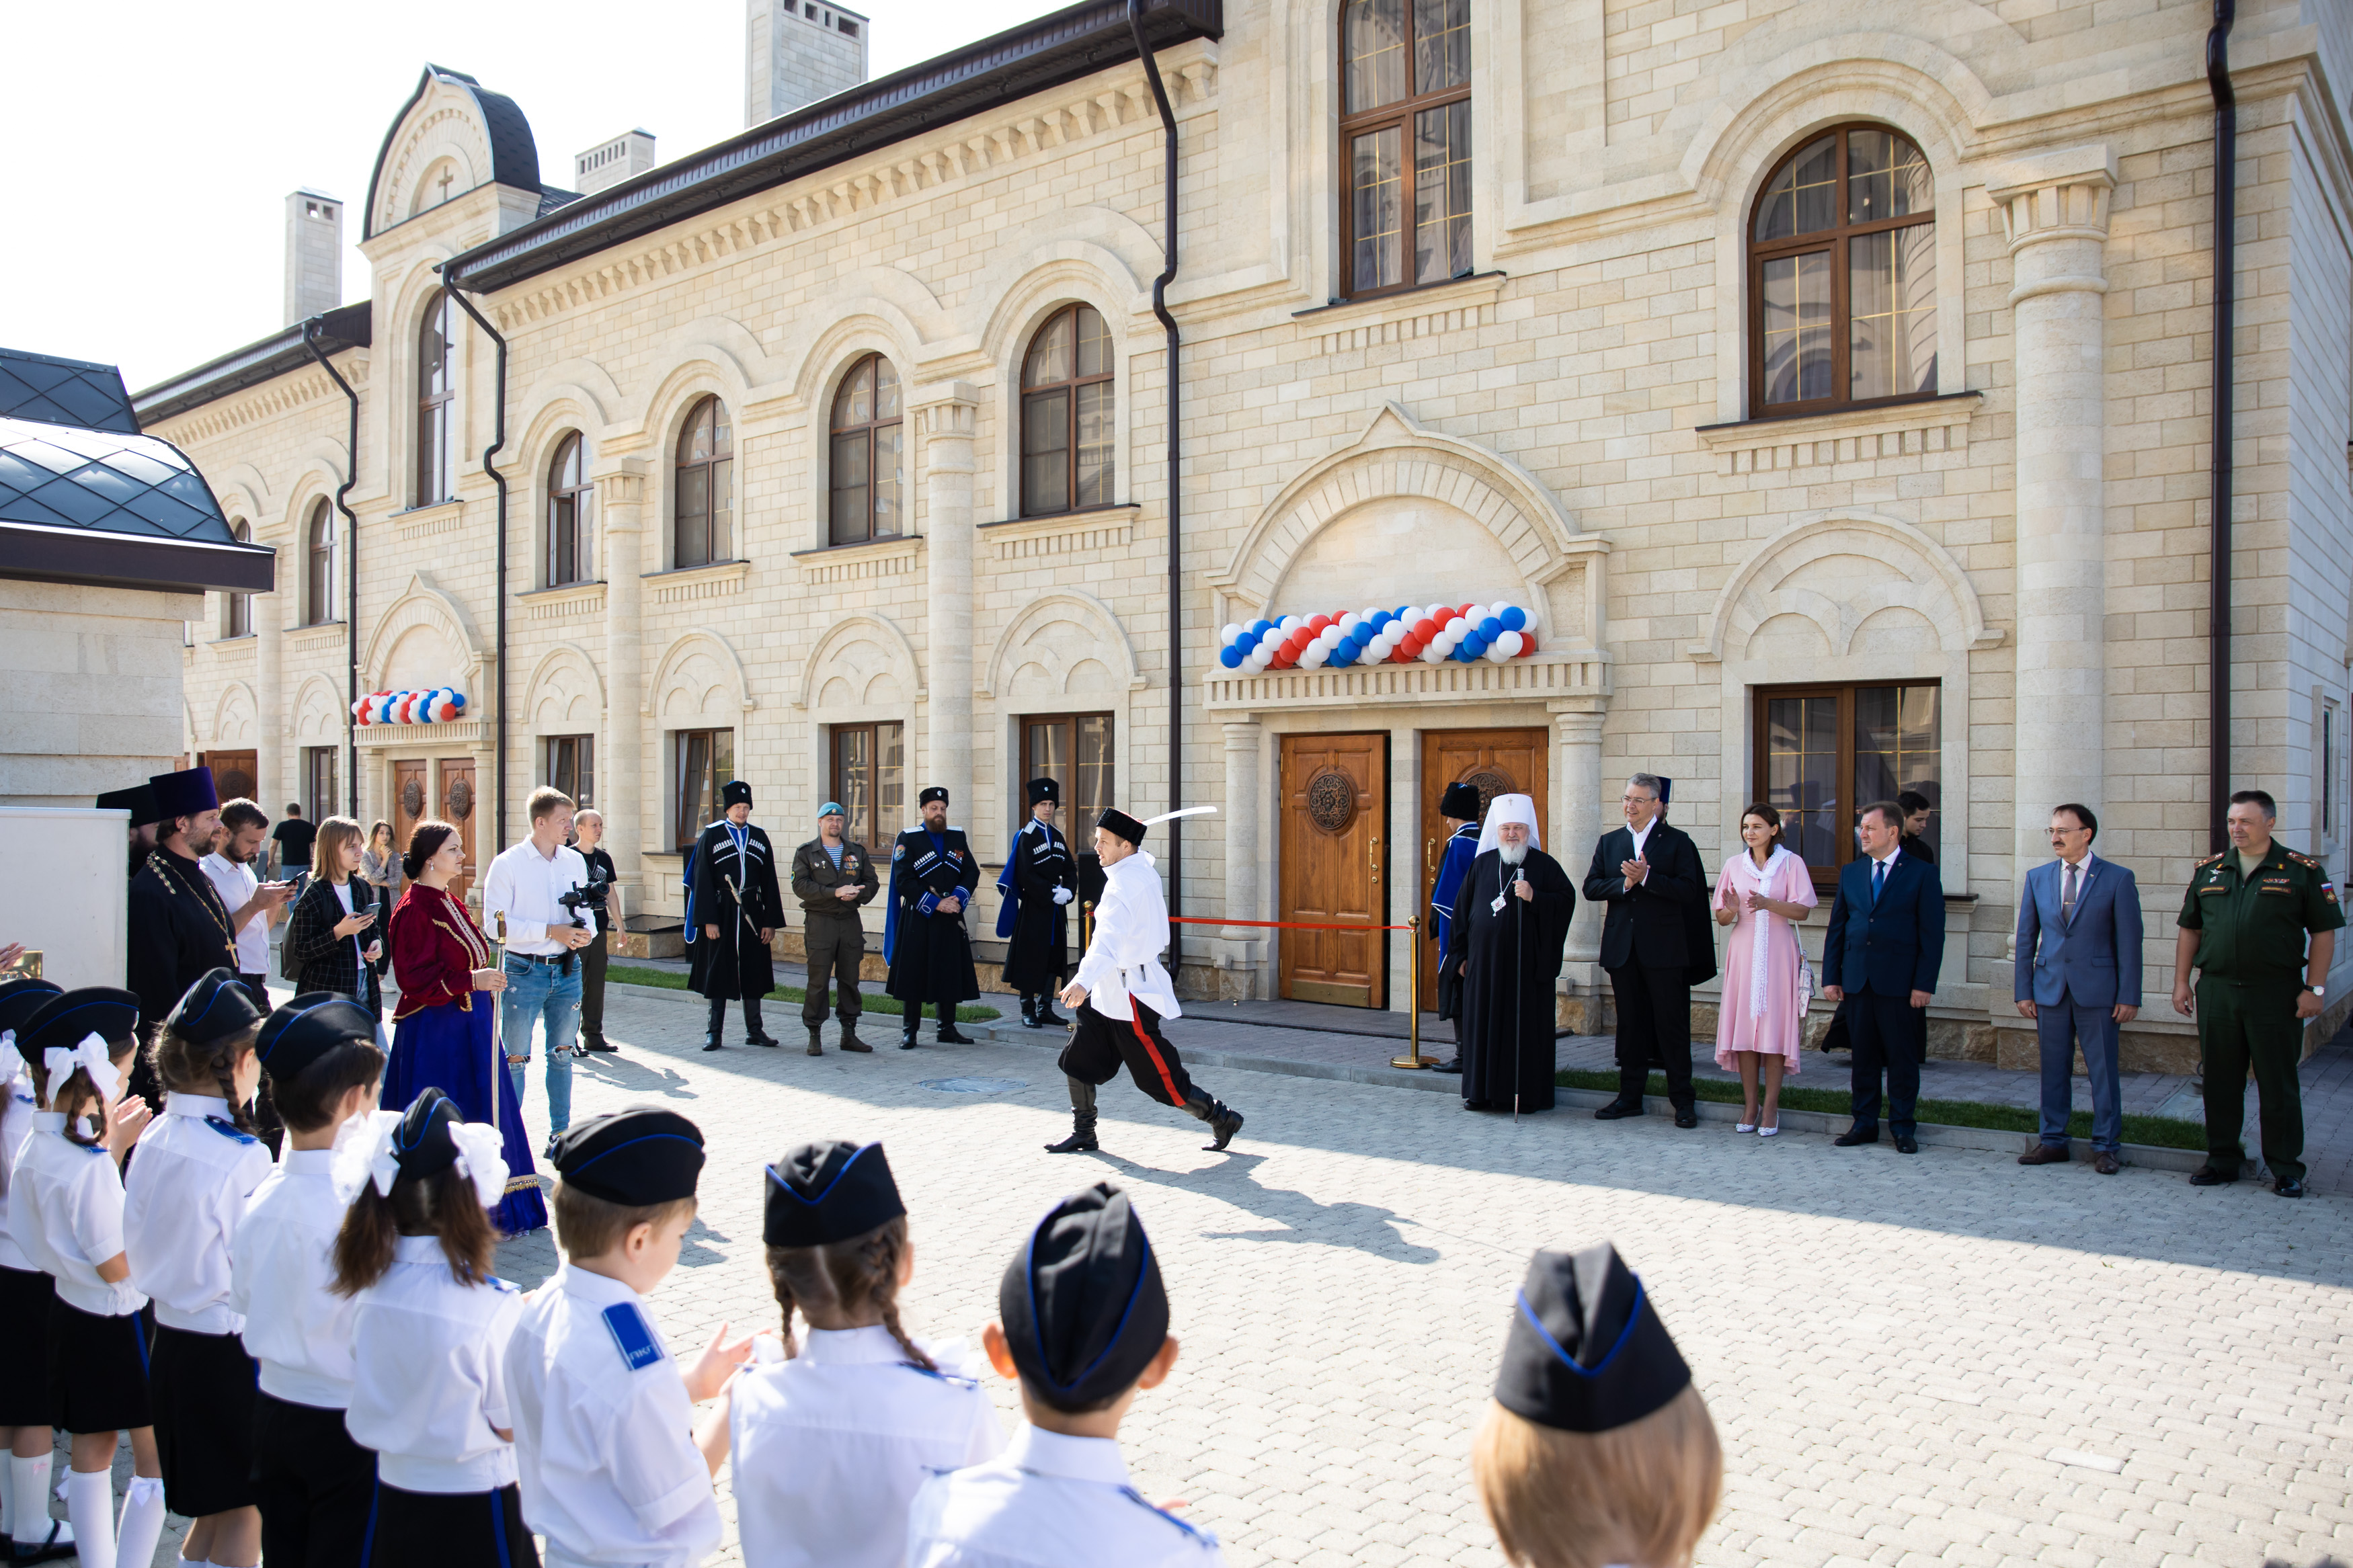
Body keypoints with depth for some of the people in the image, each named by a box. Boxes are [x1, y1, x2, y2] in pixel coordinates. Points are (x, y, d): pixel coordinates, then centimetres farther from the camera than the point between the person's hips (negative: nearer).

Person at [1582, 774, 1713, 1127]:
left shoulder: (1677, 841, 1)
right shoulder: (1609, 842, 12)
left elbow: (1688, 891, -9)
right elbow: (1591, 887, 4)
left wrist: (1646, 877, -18)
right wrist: (1624, 884, -12)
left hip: (1663, 948, -4)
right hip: (1622, 947, 4)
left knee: (1671, 1022, 0)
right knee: (1630, 1022, 9)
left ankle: (1683, 1099, 8)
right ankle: (1630, 1096, 16)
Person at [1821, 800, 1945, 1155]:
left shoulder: (1922, 873, -1)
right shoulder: (1851, 872, 11)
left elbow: (1932, 934, -4)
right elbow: (1836, 928, 11)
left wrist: (1924, 984, -10)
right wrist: (1831, 977, 5)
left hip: (1899, 981, -4)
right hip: (1857, 979, 4)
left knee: (1902, 1057, 3)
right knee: (1863, 1055, 9)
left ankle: (1902, 1127, 14)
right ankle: (1865, 1123, 18)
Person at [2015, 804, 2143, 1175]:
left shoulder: (2118, 879, -2)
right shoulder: (2038, 878, 7)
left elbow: (2129, 940, -3)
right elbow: (2026, 939, 10)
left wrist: (2129, 996, -7)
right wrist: (2024, 990, 5)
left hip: (2097, 990, -3)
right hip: (2050, 988, 3)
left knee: (2103, 1071, 3)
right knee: (2053, 1069, 9)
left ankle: (2106, 1146, 15)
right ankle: (2053, 1141, 19)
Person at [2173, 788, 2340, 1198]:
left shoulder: (2301, 871, 0)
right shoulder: (2209, 871, 9)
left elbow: (2324, 932, -1)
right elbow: (2189, 929, 13)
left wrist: (2314, 988, -8)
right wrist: (2181, 981, 7)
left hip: (2276, 995, -3)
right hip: (2216, 992, 3)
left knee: (2278, 1084, 3)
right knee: (2220, 1081, 10)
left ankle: (2286, 1168, 14)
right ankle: (2223, 1159, 20)